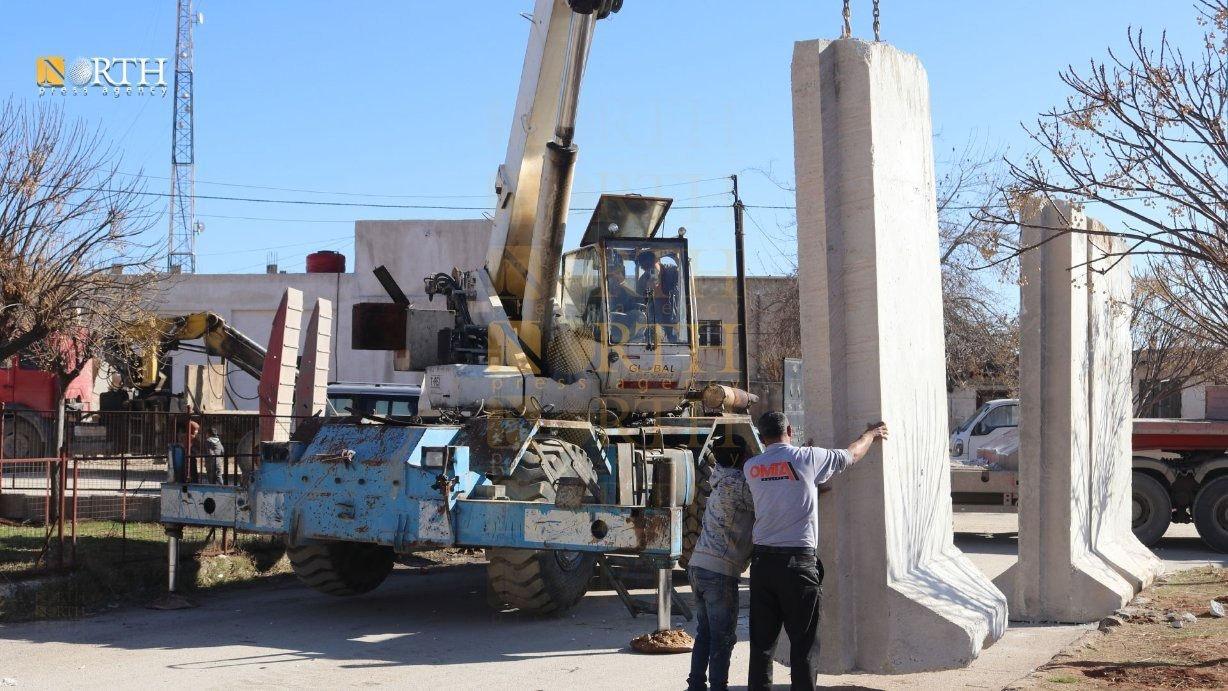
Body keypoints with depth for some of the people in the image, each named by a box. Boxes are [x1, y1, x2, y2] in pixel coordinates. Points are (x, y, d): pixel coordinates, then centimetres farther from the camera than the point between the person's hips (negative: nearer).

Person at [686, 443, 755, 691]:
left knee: (705, 632, 16)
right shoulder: (738, 484, -12)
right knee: (723, 636, -1)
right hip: (720, 571, -9)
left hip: (698, 566, 9)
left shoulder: (721, 482, 14)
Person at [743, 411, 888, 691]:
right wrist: (871, 435, 31)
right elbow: (851, 455, 11)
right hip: (798, 563, -4)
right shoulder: (807, 458, -5)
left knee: (762, 642, 8)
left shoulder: (751, 467, 5)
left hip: (762, 560, 4)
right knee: (802, 644, 2)